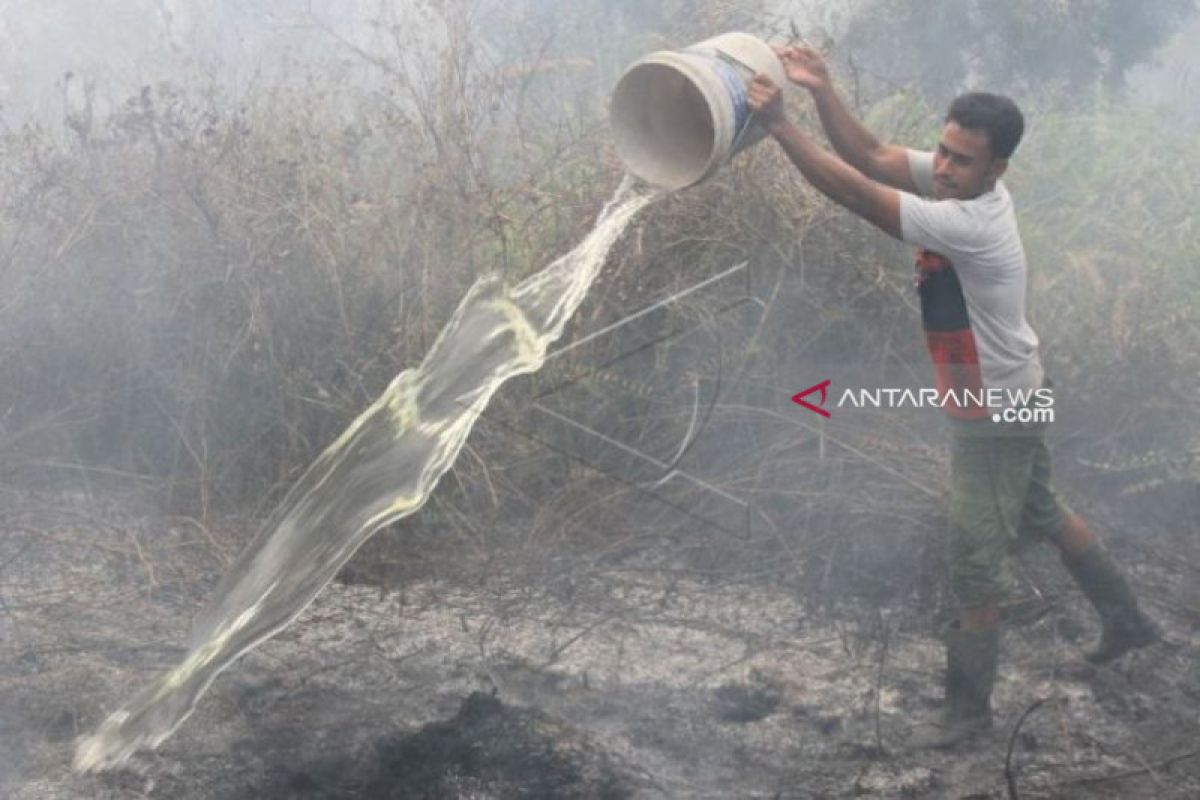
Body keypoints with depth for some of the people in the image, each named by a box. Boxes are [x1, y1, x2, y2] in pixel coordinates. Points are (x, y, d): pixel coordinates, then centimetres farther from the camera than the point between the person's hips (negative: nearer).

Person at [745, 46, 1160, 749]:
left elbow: (855, 192, -37)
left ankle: (970, 710, 13)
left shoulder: (970, 223, -33)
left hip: (994, 412, -10)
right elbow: (872, 157, -11)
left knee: (978, 564, 0)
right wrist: (822, 90, -26)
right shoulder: (957, 180, -8)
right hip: (1007, 398, 10)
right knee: (1041, 514, 27)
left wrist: (779, 125, -37)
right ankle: (1128, 620, 45)